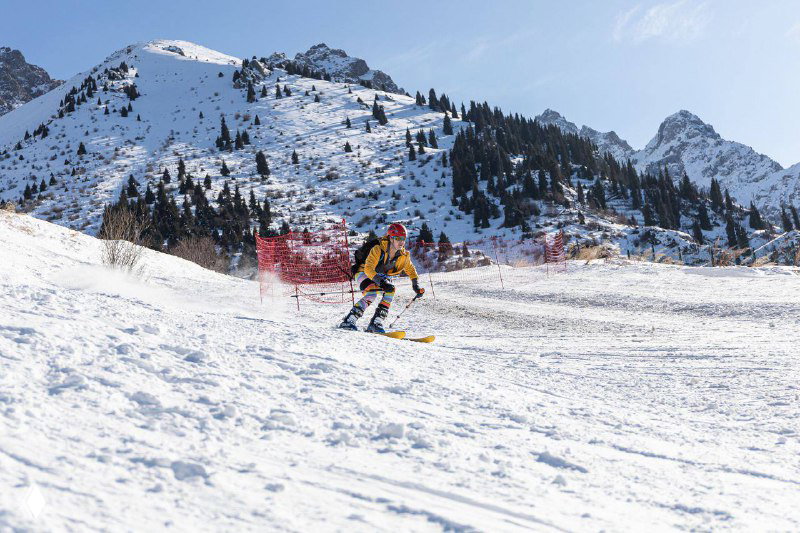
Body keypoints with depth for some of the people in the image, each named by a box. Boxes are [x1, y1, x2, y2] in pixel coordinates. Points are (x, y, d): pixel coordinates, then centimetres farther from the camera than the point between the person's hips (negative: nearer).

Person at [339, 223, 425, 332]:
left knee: (390, 290, -23)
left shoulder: (403, 255, -12)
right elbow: (368, 268, -36)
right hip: (364, 274, -6)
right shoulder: (378, 249, -29)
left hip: (382, 278, 6)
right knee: (372, 293, -32)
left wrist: (416, 286, -5)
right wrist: (380, 281, -49)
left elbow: (410, 270, 7)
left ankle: (376, 323, -21)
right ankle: (348, 321, -31)